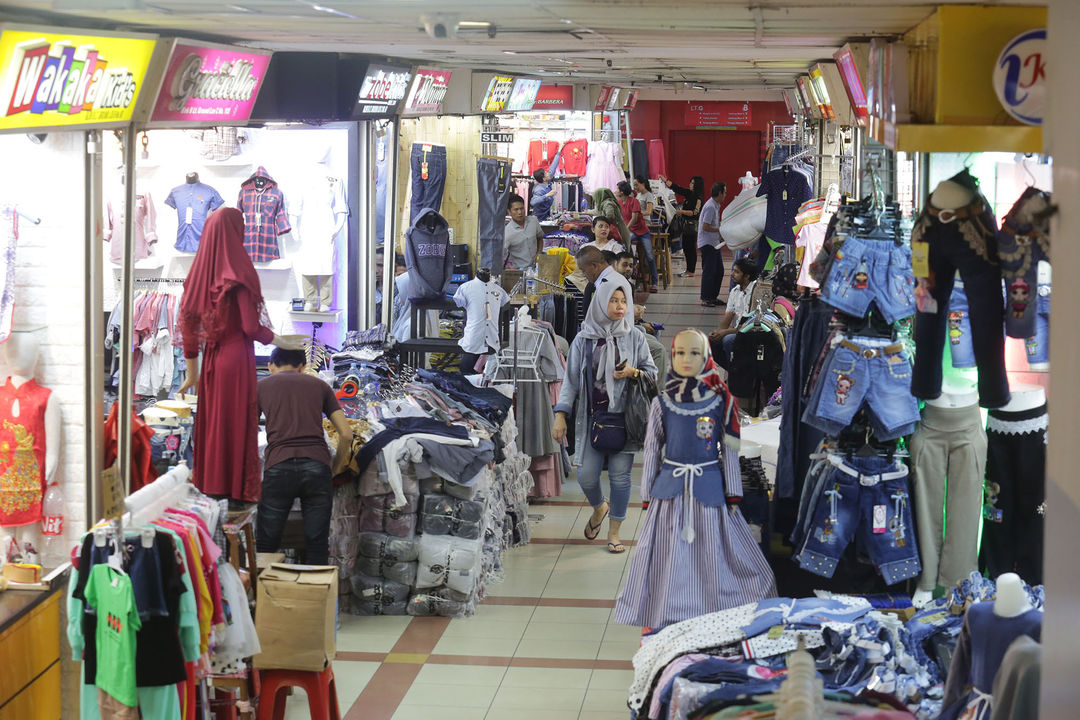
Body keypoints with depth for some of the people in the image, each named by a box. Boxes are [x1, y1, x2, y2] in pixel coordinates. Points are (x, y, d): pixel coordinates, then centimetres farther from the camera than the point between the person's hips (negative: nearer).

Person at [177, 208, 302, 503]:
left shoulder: (201, 269, 1)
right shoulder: (238, 270, -16)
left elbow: (187, 322, 4)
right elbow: (251, 326, -18)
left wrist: (192, 371, 11)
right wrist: (282, 342, 0)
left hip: (211, 357, 6)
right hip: (237, 357, -6)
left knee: (212, 420, 16)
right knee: (237, 421, 3)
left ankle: (210, 481, 25)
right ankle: (236, 488, 10)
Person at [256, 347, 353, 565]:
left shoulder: (261, 386, 17)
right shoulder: (319, 385, 19)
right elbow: (346, 434, 14)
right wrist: (335, 470, 25)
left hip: (278, 467, -1)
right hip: (317, 466, 1)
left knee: (266, 546, 6)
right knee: (317, 546, 5)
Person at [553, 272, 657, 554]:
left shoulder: (635, 338, 3)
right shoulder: (583, 340, 3)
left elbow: (653, 372, 9)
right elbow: (571, 380, 3)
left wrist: (634, 372, -13)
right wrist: (561, 415, -5)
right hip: (591, 418, 0)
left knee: (620, 476, 0)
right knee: (586, 476, -1)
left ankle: (614, 532, 16)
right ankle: (599, 508, 33)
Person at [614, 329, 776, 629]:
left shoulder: (721, 401, 1)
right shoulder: (662, 403, 2)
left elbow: (730, 450, 4)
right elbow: (652, 450, 7)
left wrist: (733, 494, 2)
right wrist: (648, 494, 6)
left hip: (709, 487, 0)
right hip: (671, 487, 1)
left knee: (713, 553, 3)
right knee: (669, 556, 3)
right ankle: (660, 620, 12)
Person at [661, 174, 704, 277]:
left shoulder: (698, 198, -13)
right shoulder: (689, 193, 10)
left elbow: (694, 212, -19)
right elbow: (676, 188, 15)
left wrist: (682, 211, -22)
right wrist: (664, 180, 14)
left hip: (692, 225, -9)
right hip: (686, 224, 9)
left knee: (691, 248, -5)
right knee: (686, 247, 12)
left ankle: (691, 271, 0)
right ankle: (688, 270, 19)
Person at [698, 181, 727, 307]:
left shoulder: (716, 206, 13)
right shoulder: (710, 207, -19)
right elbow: (705, 227, -22)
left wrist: (720, 236, 15)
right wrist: (720, 229, -14)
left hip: (714, 244, 10)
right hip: (707, 244, -10)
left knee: (719, 270, 13)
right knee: (709, 271, -5)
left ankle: (713, 297, 21)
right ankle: (705, 299, 2)